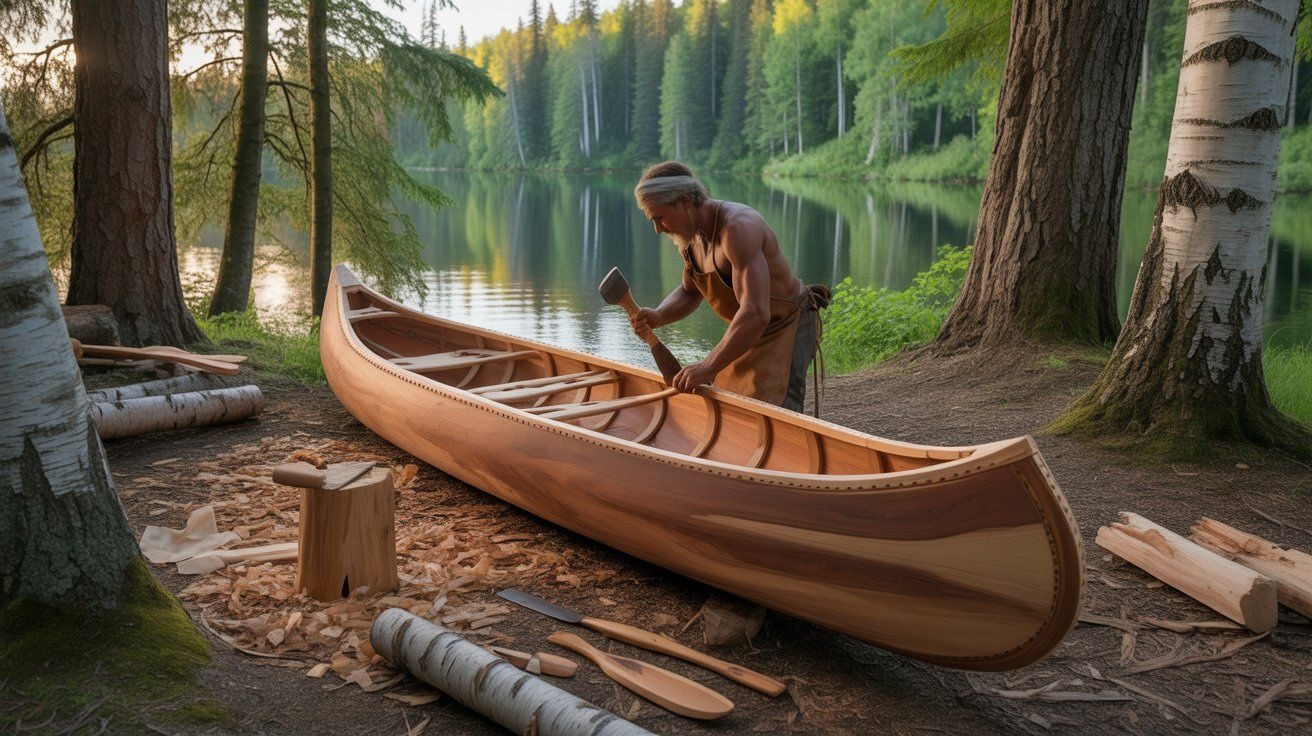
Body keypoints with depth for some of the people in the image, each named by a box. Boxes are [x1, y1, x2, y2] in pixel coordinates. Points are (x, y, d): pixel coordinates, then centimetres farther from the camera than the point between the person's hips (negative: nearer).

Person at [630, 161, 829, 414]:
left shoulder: (738, 227, -30)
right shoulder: (691, 236, 0)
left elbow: (755, 314, -39)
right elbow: (688, 293, 16)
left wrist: (709, 367, -40)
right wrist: (658, 316, -7)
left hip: (786, 330, -9)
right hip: (750, 332, 9)